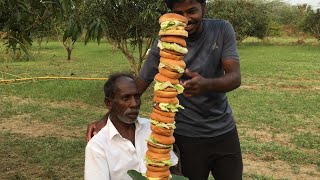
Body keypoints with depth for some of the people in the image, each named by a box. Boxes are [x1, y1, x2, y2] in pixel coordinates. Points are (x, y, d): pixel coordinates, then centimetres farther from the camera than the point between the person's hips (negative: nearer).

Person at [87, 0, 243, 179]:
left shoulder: (223, 29, -8)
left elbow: (235, 77, -17)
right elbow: (138, 86, -9)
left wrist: (206, 84, -39)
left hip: (225, 131, 3)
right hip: (188, 136, -2)